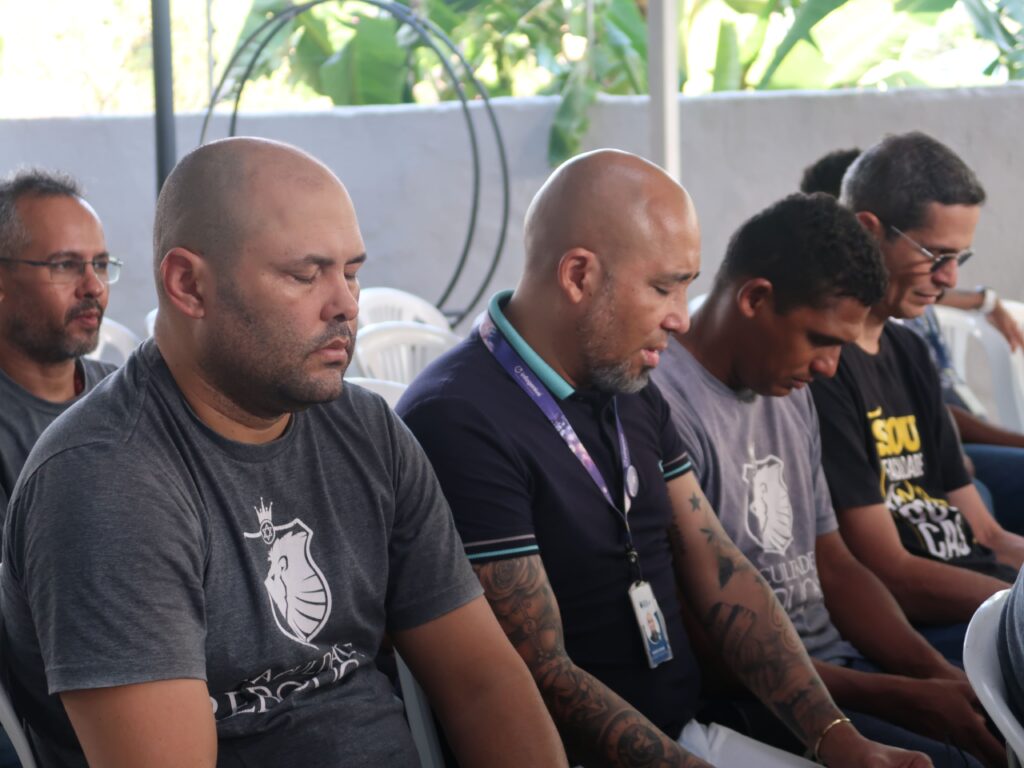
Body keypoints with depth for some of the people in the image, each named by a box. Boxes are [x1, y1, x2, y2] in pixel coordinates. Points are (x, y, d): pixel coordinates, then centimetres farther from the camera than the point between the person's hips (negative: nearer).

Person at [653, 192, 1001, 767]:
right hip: (743, 698, -9)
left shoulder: (790, 395, 12)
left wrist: (941, 675, 0)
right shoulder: (664, 408, -18)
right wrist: (908, 701, -17)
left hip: (841, 663, 9)